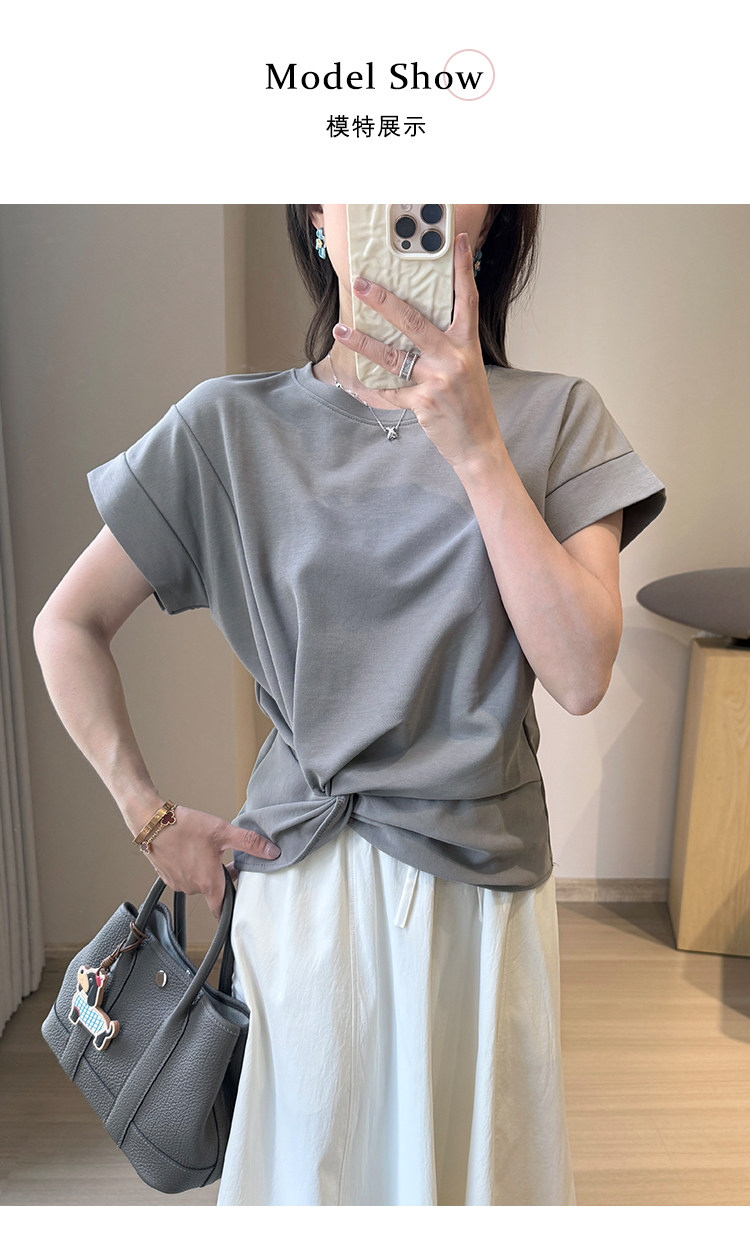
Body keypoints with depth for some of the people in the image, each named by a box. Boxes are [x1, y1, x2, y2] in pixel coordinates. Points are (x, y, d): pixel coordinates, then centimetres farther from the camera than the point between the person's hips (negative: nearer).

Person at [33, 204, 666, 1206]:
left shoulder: (555, 420, -4)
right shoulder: (232, 427, -6)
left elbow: (580, 673, -16)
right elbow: (67, 625, 1)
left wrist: (474, 445, -22)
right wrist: (149, 815, -1)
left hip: (485, 886, 1)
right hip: (303, 882, 0)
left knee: (477, 1164, 22)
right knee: (311, 1160, 21)